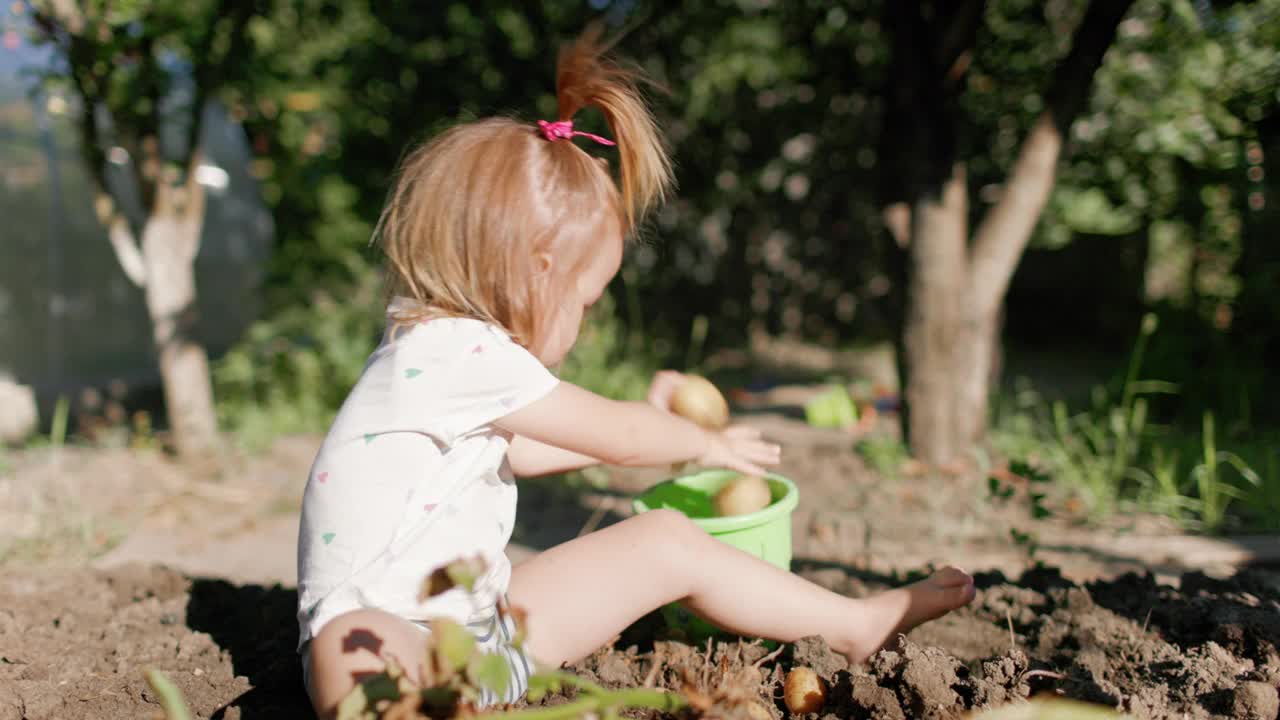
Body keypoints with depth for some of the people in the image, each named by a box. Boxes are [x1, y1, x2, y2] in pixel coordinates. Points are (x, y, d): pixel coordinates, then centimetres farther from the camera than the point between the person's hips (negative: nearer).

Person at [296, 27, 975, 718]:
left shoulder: (444, 351, 9)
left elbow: (514, 451, 28)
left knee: (669, 540, 6)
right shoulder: (463, 354, -21)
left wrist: (649, 425, 34)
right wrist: (706, 442, 8)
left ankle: (858, 622, 14)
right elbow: (618, 436, -11)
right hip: (396, 641, -8)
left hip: (485, 628, 8)